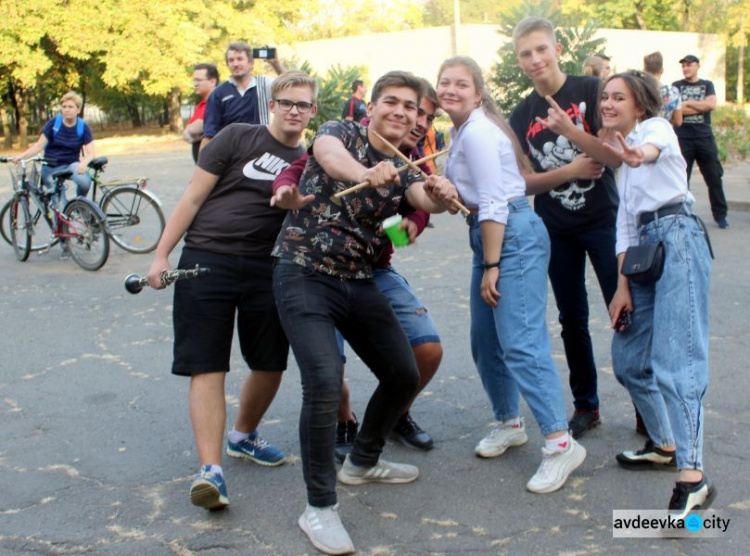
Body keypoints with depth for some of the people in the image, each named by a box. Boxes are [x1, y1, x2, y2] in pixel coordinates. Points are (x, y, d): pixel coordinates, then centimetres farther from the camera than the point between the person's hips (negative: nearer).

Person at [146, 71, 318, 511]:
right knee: (207, 368, -9)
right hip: (206, 262, -4)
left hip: (266, 271, 4)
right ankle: (211, 470, -11)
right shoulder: (238, 138, 1)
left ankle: (243, 437, 33)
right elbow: (193, 198, 0)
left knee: (271, 366, 8)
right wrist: (161, 255, -4)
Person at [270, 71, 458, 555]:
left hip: (359, 283, 7)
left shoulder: (404, 169, 9)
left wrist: (440, 195, -39)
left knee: (405, 376, 11)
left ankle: (363, 462, 36)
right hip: (305, 276, -6)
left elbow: (425, 199, -14)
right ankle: (320, 506, -5)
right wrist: (367, 173, -52)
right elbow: (328, 154, -30)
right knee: (325, 383, -21)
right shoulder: (341, 132, -4)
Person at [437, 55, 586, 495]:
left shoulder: (478, 133, -14)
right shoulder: (462, 130, 15)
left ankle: (561, 443, -12)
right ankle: (509, 423, 30)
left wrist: (491, 266, -18)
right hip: (488, 235, 10)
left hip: (514, 235, -10)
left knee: (520, 344, -15)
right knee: (485, 341, 14)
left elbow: (494, 204, -18)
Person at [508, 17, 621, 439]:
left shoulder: (591, 91, -7)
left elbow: (616, 154, -15)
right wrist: (568, 171, -16)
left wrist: (568, 128, -29)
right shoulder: (522, 115, 3)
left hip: (604, 220, -3)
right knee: (573, 320, 10)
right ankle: (586, 406, 23)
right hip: (556, 229, 3)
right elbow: (522, 182, -1)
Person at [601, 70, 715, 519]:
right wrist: (622, 285, 10)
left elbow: (654, 146, -25)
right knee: (629, 359, 11)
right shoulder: (624, 157, 26)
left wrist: (639, 155, -50)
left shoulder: (656, 127, 3)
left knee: (676, 359, -19)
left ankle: (693, 479, -24)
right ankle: (666, 445, 28)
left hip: (677, 239, -9)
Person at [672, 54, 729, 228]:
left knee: (714, 177, 2)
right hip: (682, 138, -1)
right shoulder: (676, 86, 7)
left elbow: (711, 104, -7)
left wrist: (687, 103, -7)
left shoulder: (707, 85, 11)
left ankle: (720, 215, 11)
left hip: (705, 137, 1)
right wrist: (701, 106, -8)